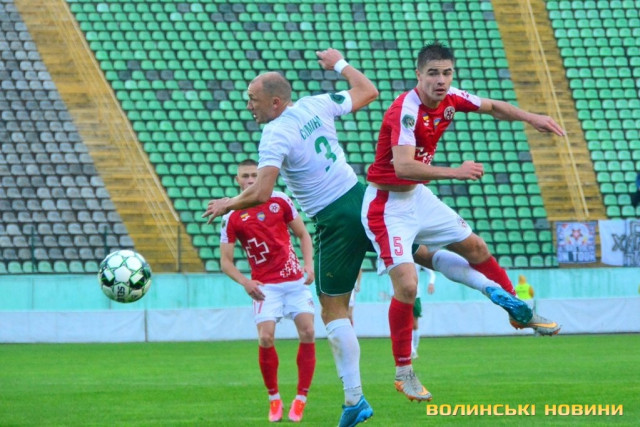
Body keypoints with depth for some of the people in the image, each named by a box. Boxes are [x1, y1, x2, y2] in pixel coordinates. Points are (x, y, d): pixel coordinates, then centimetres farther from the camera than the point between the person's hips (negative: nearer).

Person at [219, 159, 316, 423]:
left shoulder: (280, 201, 3)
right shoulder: (232, 217, -2)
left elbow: (303, 234, 13)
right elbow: (225, 261, -1)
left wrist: (309, 264, -3)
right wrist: (245, 282, -18)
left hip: (295, 280, 2)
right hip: (264, 286, -2)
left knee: (307, 333, -11)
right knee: (265, 338, -17)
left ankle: (301, 399, 1)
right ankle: (274, 399, 2)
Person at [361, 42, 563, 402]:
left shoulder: (450, 99, -4)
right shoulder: (406, 111, -29)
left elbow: (493, 107, 15)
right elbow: (402, 165, -42)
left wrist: (531, 118, 1)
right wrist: (454, 172, -46)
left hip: (418, 196, 9)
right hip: (387, 204, -9)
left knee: (475, 248, 18)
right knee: (406, 284, -17)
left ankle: (519, 313, 38)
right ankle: (404, 372, -3)